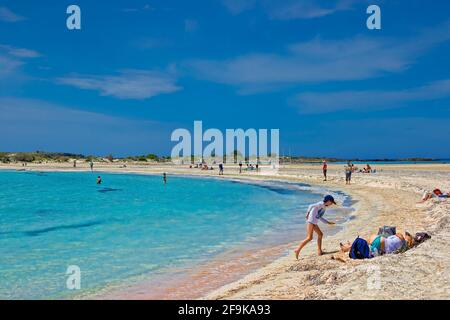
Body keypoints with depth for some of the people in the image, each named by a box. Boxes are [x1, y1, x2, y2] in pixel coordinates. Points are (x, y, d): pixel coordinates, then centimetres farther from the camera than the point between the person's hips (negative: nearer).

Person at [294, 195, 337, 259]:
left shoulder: (324, 207, 19)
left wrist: (328, 222, 25)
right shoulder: (320, 204, -9)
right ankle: (298, 250, -11)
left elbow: (320, 217, 24)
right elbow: (311, 206, -23)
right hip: (310, 221, -10)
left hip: (314, 223, 10)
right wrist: (308, 213, -28)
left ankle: (319, 251, 22)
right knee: (309, 238, -12)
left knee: (320, 234, 16)